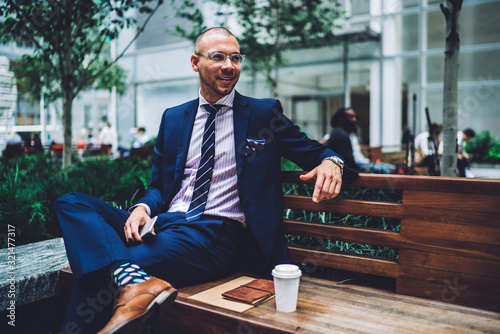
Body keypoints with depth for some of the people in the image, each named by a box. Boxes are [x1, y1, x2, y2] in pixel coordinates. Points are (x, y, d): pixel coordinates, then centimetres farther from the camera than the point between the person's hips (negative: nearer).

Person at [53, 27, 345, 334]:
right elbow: (158, 185, 18)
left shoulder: (265, 112, 8)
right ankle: (135, 281, -37)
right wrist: (143, 208, -5)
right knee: (71, 203, -20)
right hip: (164, 223, 6)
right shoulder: (173, 118, 18)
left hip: (218, 232, -6)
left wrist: (330, 162, -15)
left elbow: (313, 152, 11)